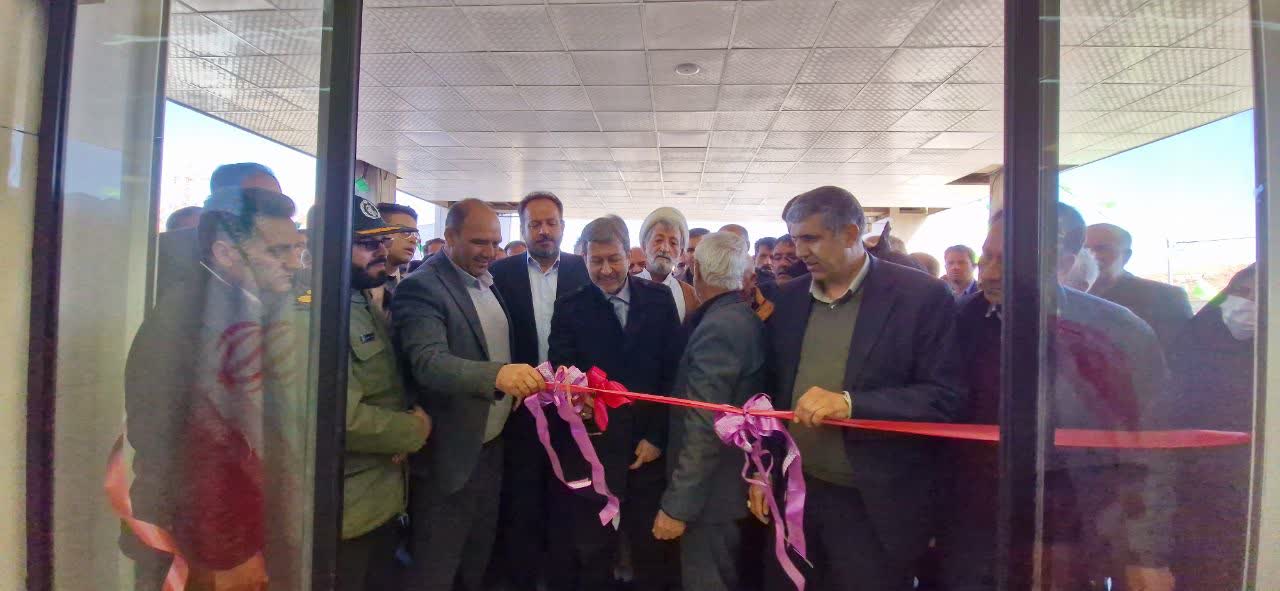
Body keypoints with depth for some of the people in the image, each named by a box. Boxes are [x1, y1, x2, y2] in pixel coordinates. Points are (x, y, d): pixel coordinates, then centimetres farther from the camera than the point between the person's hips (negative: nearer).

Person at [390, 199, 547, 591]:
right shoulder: (422, 287, -18)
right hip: (451, 454, -7)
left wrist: (517, 383, -2)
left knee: (479, 557, 22)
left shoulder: (489, 281, 7)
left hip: (493, 444, 7)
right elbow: (427, 361, -32)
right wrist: (497, 374, -47)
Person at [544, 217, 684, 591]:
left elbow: (675, 370, 0)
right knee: (590, 554, 13)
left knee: (652, 551, 12)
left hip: (649, 446, 1)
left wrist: (658, 436, -4)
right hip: (592, 448, 0)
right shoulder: (570, 308, -1)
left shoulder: (659, 299, 1)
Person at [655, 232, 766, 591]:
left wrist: (677, 505, -22)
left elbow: (705, 429, -27)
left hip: (714, 491, -9)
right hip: (740, 482, 9)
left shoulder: (717, 328, -23)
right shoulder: (748, 319, 6)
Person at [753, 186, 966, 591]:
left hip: (874, 504, -4)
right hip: (793, 491, 4)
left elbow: (947, 397, -14)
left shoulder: (922, 296, -10)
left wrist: (850, 404, -25)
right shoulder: (789, 297, 5)